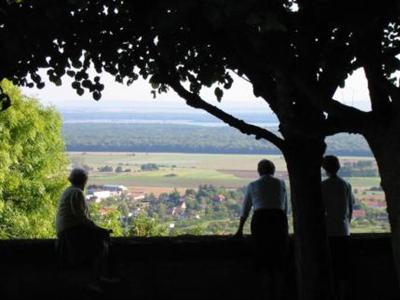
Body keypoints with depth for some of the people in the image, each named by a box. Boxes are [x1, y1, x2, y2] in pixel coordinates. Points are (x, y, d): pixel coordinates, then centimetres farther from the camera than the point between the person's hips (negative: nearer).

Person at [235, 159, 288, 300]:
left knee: (262, 262, 8)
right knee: (278, 262, 11)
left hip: (260, 220, -1)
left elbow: (245, 209, 20)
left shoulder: (253, 185, 13)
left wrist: (240, 230, 31)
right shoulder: (281, 184, 15)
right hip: (279, 220, 1)